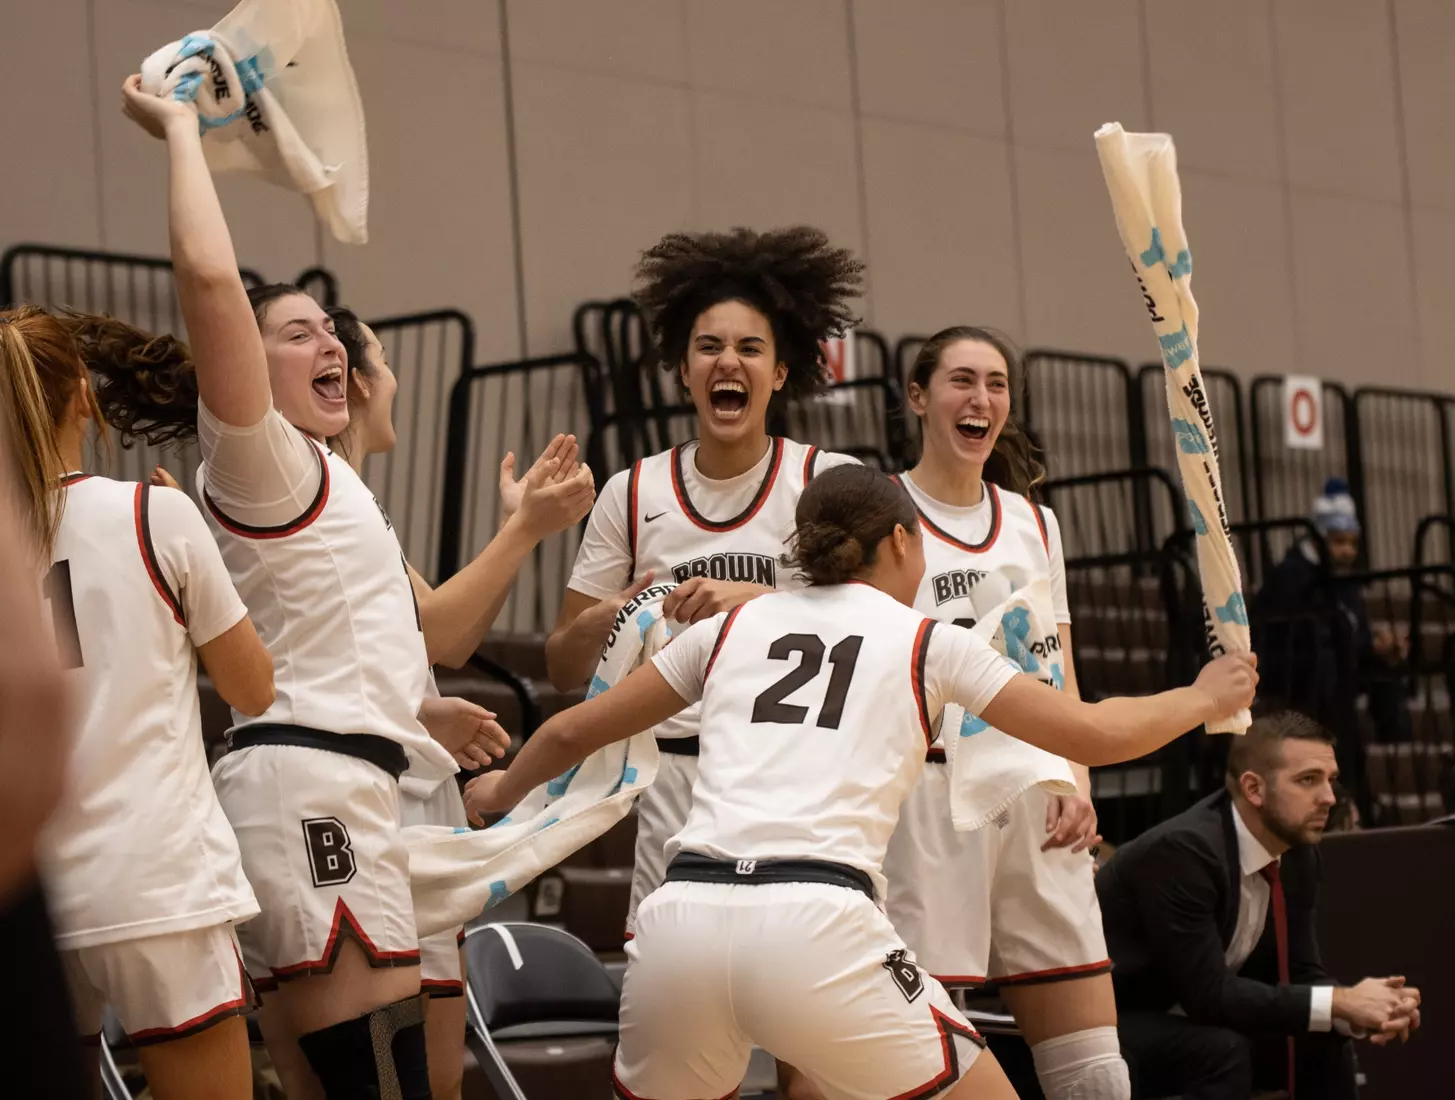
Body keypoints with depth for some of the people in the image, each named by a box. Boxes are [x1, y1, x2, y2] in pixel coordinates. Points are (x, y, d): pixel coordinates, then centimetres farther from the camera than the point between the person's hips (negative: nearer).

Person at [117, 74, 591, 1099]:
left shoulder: (332, 482, 27)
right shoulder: (257, 459, -2)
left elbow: (434, 632, 31)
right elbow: (209, 278, -18)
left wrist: (529, 526, 21)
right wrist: (181, 127, -7)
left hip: (352, 792, 10)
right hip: (312, 783, -10)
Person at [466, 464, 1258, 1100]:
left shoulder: (732, 627, 23)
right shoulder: (927, 643, 14)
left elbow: (572, 731, 30)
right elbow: (1096, 735, 17)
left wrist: (501, 792, 51)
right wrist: (1205, 699, 36)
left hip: (682, 916, 4)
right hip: (814, 927, -4)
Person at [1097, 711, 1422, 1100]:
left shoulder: (1299, 854, -2)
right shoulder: (1181, 850, -28)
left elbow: (1300, 973, 3)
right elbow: (1207, 993, -31)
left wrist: (1359, 1007, -19)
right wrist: (1339, 1001, -28)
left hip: (1194, 1023, 9)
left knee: (1324, 1047, -3)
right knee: (1222, 1050, -31)